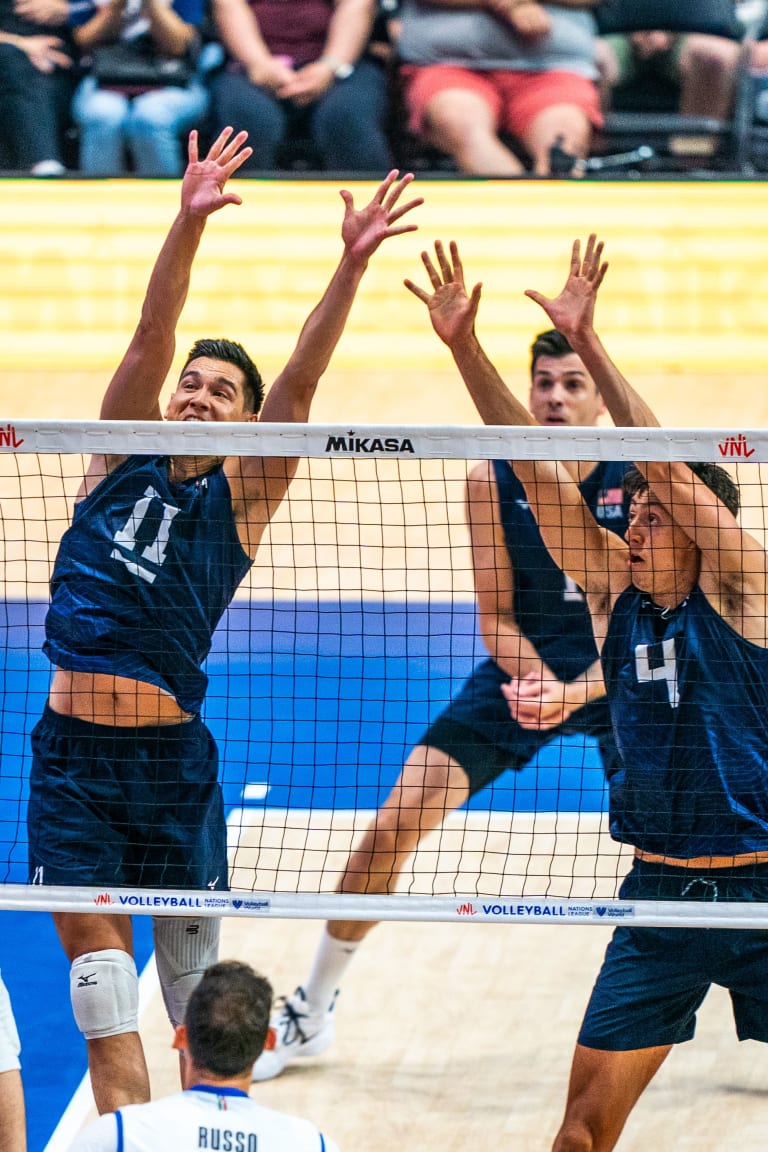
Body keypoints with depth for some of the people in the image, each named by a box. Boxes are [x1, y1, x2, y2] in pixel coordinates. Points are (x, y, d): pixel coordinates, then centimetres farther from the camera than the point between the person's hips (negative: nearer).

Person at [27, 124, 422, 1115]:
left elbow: (301, 379, -8)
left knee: (193, 965, 6)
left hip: (169, 754, -1)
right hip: (70, 748, 1)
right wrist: (189, 222, -15)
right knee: (92, 947, -2)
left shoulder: (238, 496, 3)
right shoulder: (123, 458, 8)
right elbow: (152, 334, -3)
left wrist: (352, 264, -18)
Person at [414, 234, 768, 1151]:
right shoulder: (612, 587, 5)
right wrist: (464, 344, -6)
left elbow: (663, 461, -17)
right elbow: (534, 467, 0)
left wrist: (588, 342, -21)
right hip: (661, 894, 4)